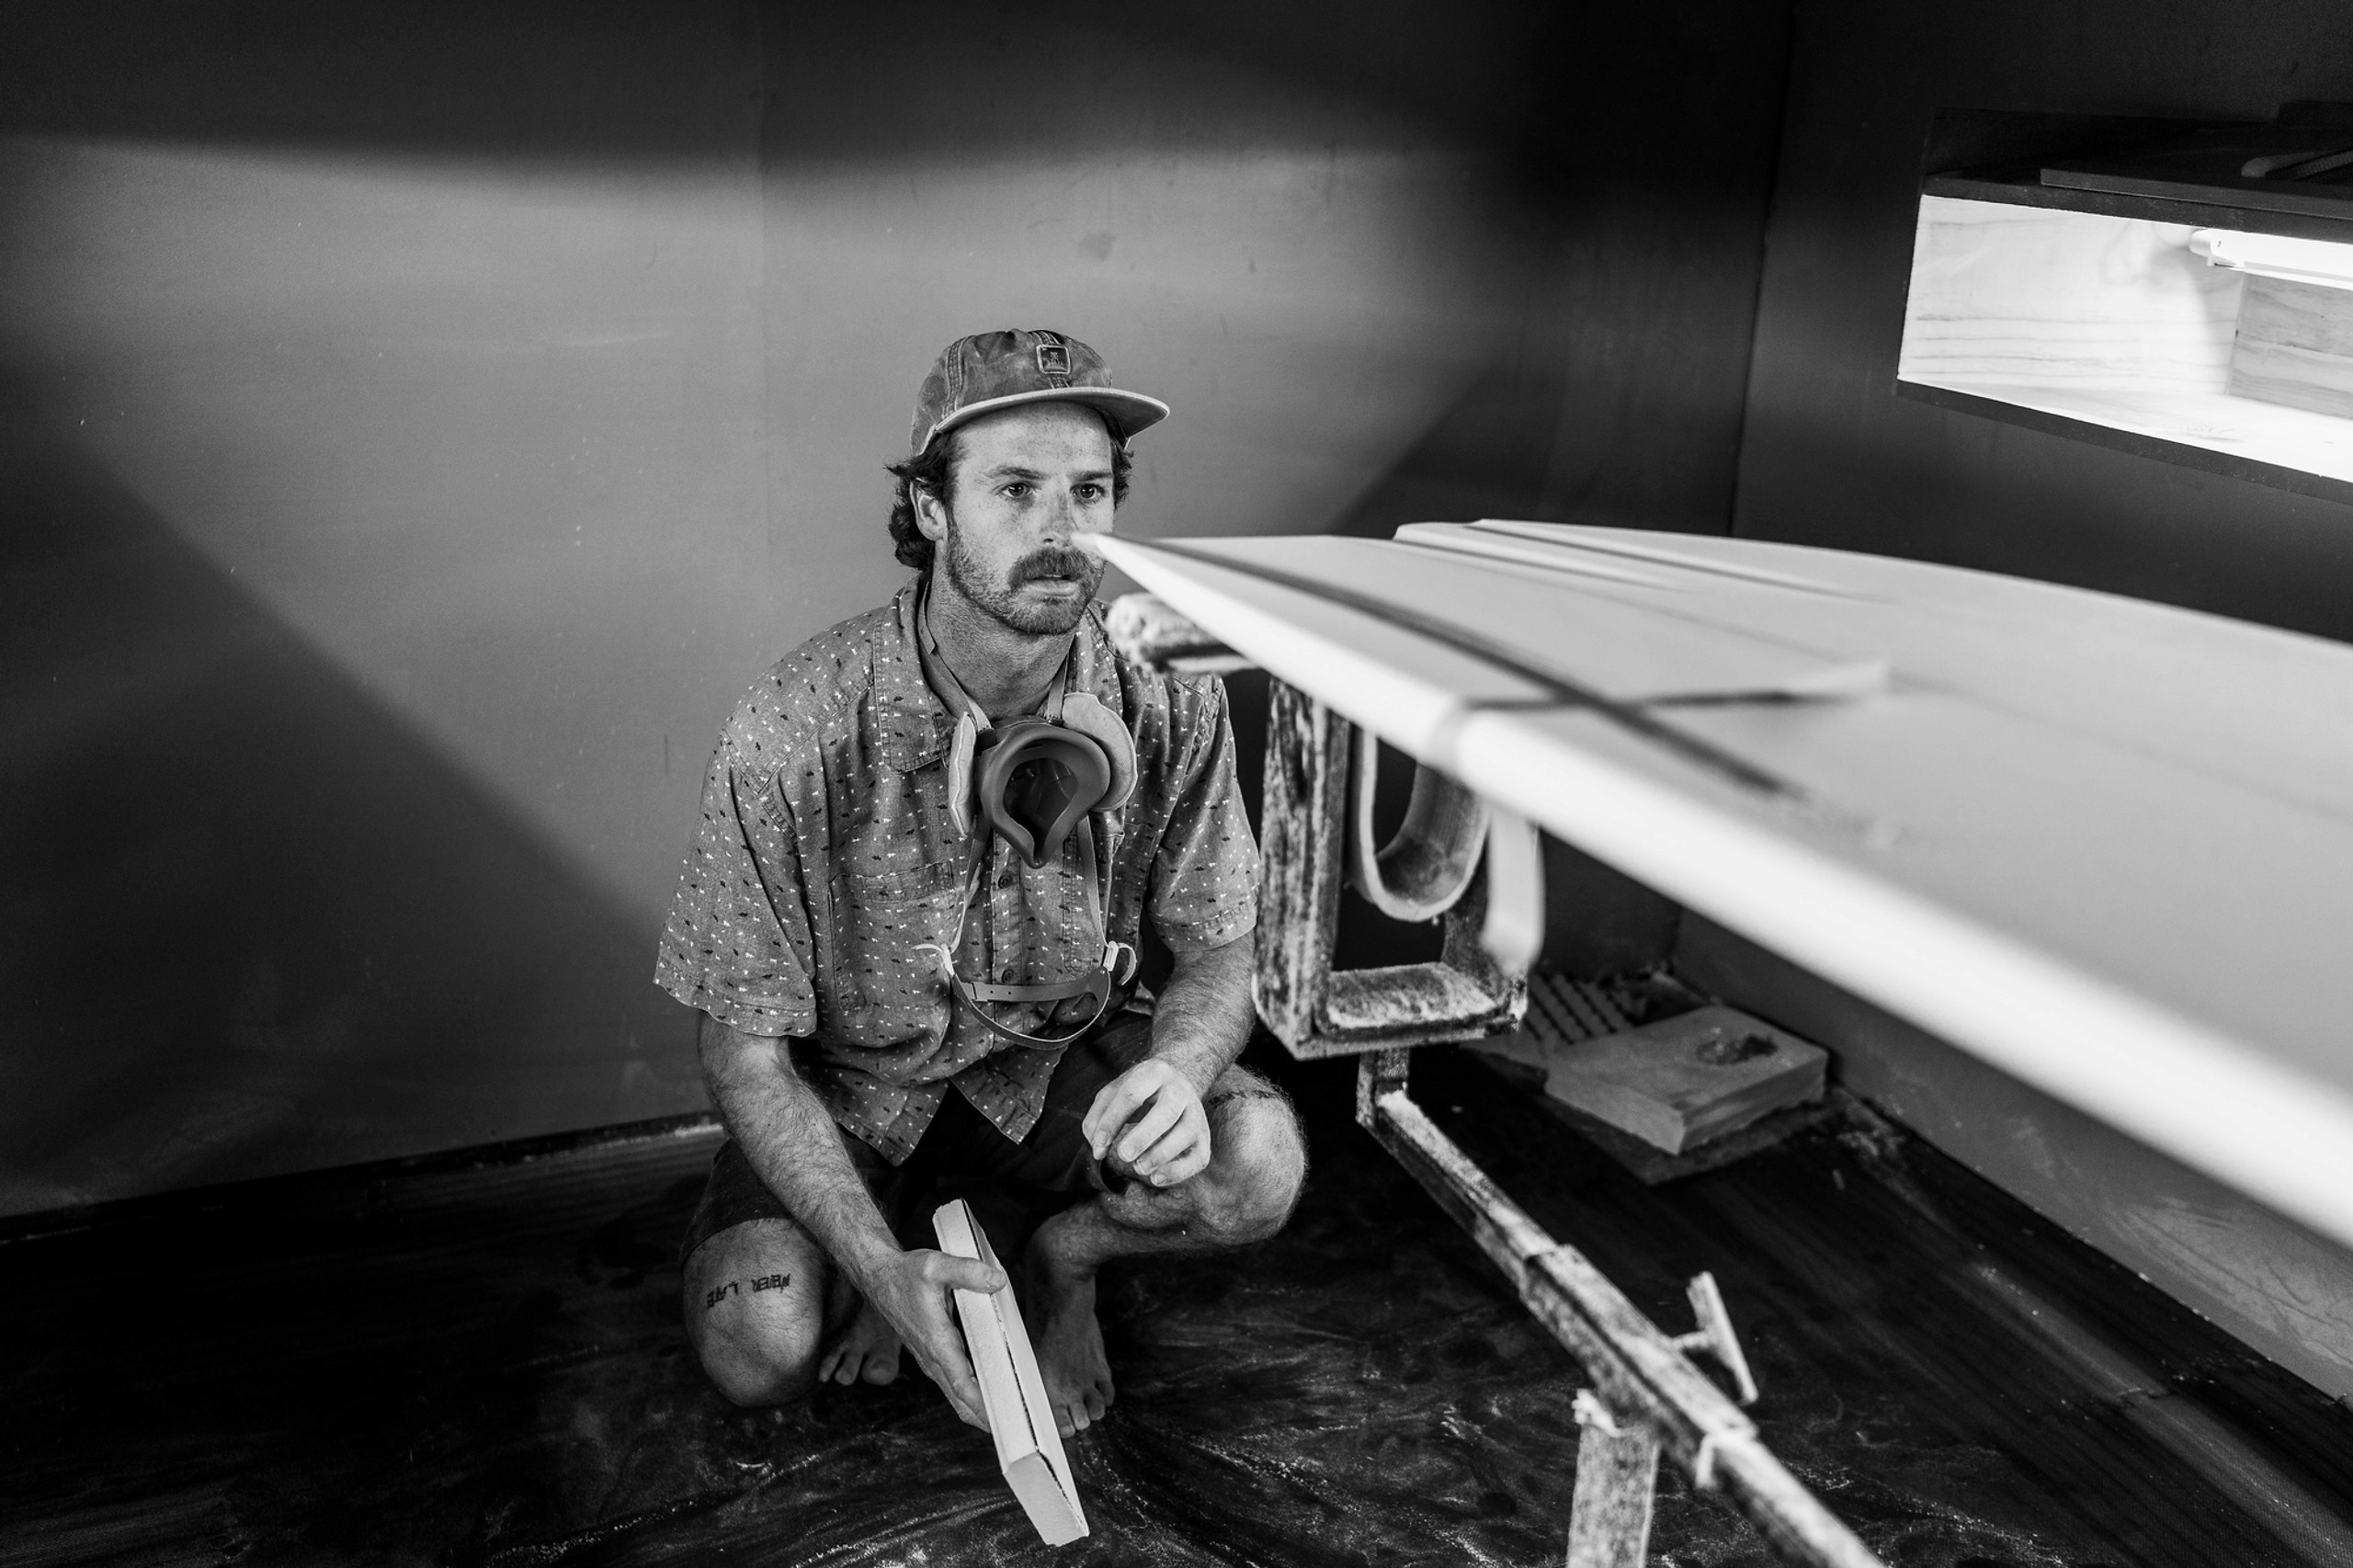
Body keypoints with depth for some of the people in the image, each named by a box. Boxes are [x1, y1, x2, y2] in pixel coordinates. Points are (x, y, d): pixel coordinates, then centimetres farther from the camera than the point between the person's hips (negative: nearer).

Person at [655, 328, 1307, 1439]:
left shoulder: (1171, 699, -18)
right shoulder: (797, 730, -27)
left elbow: (1219, 952, -6)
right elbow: (746, 1052, -19)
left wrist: (1179, 1070, -31)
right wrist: (884, 1270, -30)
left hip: (1057, 1054, 2)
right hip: (854, 1085, -1)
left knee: (1258, 1161, -25)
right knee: (757, 1349, -23)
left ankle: (1062, 1256, 9)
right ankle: (903, 1238, 13)